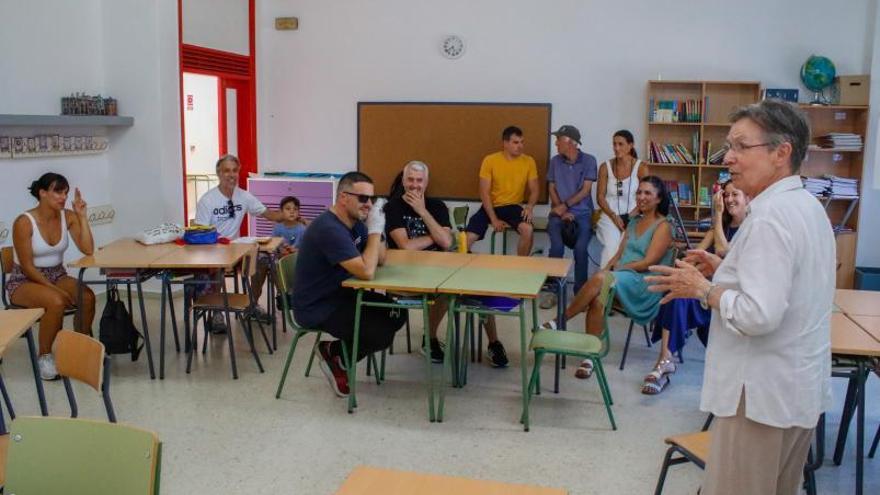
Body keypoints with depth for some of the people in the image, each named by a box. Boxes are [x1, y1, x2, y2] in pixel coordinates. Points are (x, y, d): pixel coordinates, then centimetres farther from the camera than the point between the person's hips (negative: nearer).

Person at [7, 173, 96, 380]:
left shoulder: (68, 217, -4)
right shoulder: (24, 222, -18)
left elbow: (88, 250, -15)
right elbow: (27, 267, -17)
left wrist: (82, 216, -19)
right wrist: (56, 290, -23)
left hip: (58, 276, 5)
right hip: (25, 281, -4)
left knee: (88, 297, -25)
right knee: (56, 302, -35)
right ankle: (44, 356, -13)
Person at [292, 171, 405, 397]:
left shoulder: (355, 222, 4)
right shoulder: (329, 229, -26)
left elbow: (380, 259, 6)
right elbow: (367, 272, -32)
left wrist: (377, 228, -9)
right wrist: (375, 230, -23)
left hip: (342, 294, 10)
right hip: (317, 308, -10)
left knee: (397, 314, 4)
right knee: (382, 334, -18)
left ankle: (343, 351, 14)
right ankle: (334, 354, 8)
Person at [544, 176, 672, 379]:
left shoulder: (663, 226, 0)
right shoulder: (634, 222, 23)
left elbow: (648, 262, -10)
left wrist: (616, 269, -11)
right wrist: (606, 269, -3)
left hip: (645, 281, -6)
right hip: (621, 278, 6)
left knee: (599, 280, -36)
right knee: (598, 298, -32)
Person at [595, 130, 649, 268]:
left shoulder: (641, 168, 0)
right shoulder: (605, 167, 5)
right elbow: (600, 197, 5)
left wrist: (630, 218, -13)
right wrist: (614, 216, -9)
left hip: (633, 217, -1)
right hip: (610, 216, 1)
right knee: (611, 246, -27)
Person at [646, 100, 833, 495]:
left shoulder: (770, 216, -21)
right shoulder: (807, 206, 10)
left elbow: (759, 315, -28)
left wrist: (703, 288, -14)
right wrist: (725, 269, 11)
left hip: (763, 393, -10)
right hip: (800, 387, 10)